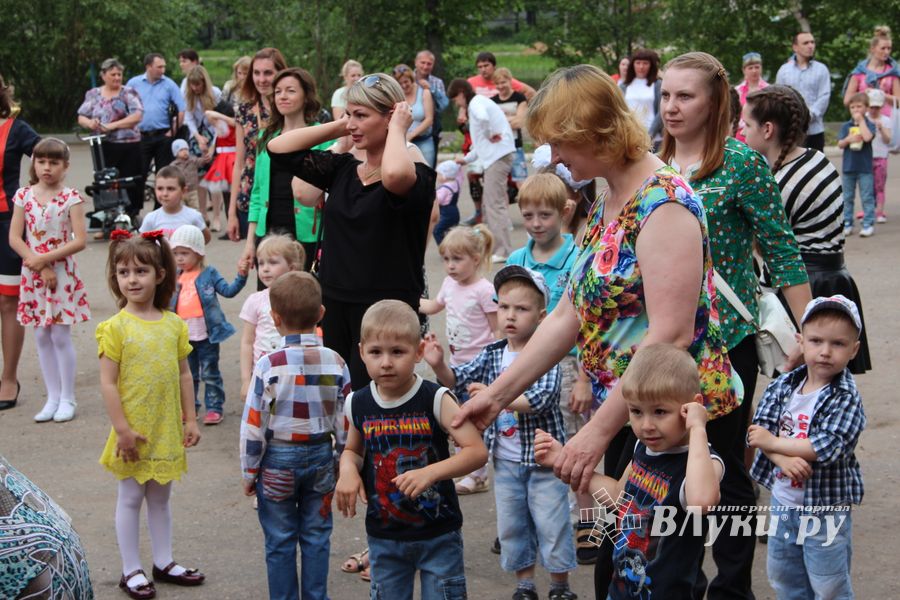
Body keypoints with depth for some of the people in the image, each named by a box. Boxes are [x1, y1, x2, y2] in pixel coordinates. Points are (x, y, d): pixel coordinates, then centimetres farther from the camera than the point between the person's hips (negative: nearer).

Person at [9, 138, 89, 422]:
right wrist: (39, 265, -13)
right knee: (42, 337, 8)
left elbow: (79, 241, -12)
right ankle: (53, 397, 18)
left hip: (62, 274, -4)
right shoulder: (24, 195, 2)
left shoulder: (71, 198, -6)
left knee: (60, 336, -1)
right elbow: (14, 238, -2)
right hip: (32, 275, 4)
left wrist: (46, 258, -17)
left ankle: (67, 399, 10)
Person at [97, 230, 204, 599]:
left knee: (160, 497, 17)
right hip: (134, 431, -4)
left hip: (167, 431, 4)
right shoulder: (116, 327, -12)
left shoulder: (173, 324, 1)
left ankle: (164, 563, 29)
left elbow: (184, 375, 8)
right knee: (130, 499, 8)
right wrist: (122, 429, -16)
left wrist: (190, 420, 7)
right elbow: (108, 383, -13)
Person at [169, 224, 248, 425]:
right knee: (188, 374, 15)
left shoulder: (209, 273, -5)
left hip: (206, 334, -5)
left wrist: (241, 277, -21)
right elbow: (168, 302, 21)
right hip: (184, 335, 5)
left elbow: (228, 290, -9)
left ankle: (214, 408, 9)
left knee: (210, 374, 3)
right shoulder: (176, 277, 7)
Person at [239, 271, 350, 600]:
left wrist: (249, 471, 0)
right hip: (321, 456, 3)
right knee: (316, 538, 13)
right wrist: (341, 465, 13)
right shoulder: (335, 362, -6)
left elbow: (253, 424, -11)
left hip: (278, 461, -3)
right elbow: (344, 423, 0)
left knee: (280, 541, 8)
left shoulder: (269, 365, -15)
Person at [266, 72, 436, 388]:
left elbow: (395, 175, -35)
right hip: (334, 306, 6)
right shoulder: (343, 169, 9)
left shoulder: (417, 176, -10)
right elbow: (278, 149, 6)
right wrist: (338, 127, 2)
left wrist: (397, 129, -16)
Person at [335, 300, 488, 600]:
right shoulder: (357, 404, -3)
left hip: (438, 533, -3)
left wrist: (431, 472, -33)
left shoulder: (436, 400, -14)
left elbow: (477, 451, -20)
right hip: (383, 536, 3)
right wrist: (347, 471, -8)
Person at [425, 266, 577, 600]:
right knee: (511, 525, 14)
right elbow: (458, 381, 0)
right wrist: (439, 366, -21)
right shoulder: (492, 354, 2)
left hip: (543, 459, -5)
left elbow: (541, 398, -28)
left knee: (552, 524, 3)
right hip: (505, 461, 5)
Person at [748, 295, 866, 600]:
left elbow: (828, 446, -28)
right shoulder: (783, 384, -2)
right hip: (782, 501, 6)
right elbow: (759, 428, -9)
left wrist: (774, 442, -21)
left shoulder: (846, 398, -17)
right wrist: (784, 459, -27)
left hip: (825, 508, -5)